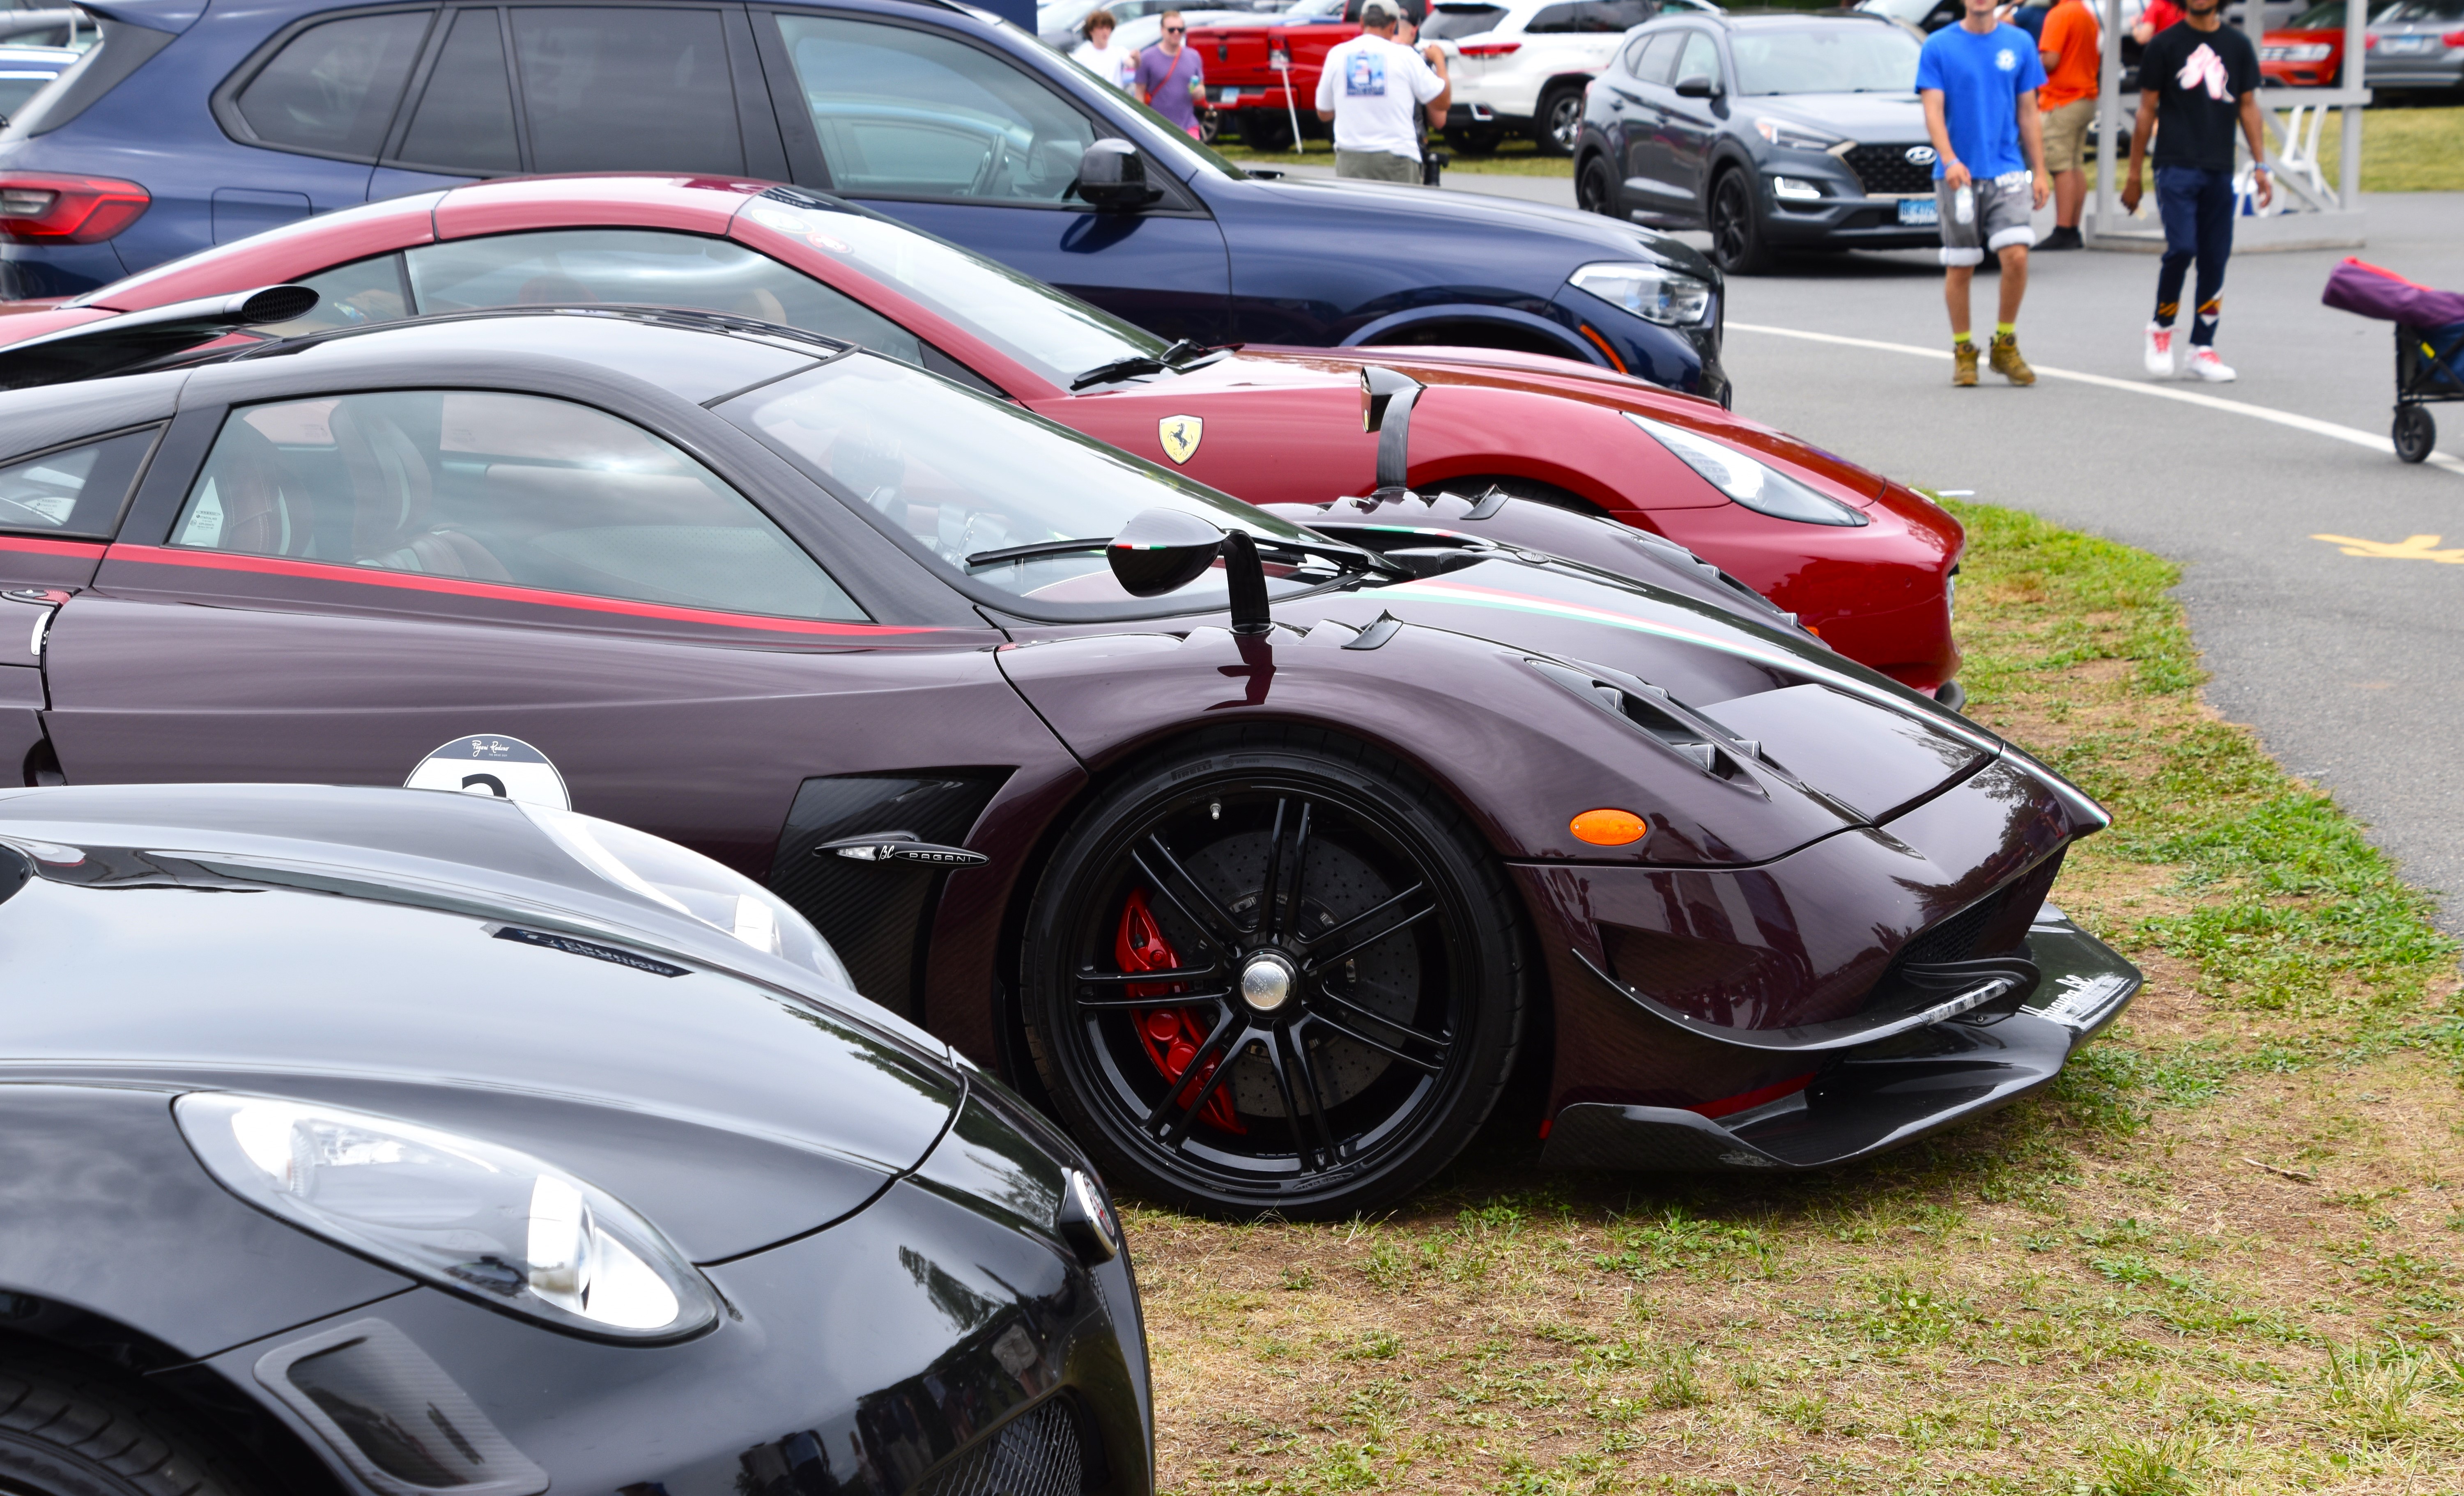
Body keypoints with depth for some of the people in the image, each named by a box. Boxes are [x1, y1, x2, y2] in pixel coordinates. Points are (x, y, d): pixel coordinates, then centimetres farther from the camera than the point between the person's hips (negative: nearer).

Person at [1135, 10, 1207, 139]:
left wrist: (1199, 92, -7)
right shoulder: (1148, 58, -2)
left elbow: (1201, 89, 19)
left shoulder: (1193, 57, 10)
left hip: (1188, 127, 3)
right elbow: (1139, 94, -3)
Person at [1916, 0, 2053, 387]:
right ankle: (1963, 352, 19)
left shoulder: (2020, 44, 6)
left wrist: (2040, 172, 7)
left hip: (2007, 171, 1)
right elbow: (1933, 110, -7)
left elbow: (2027, 112, 10)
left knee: (2016, 255, -14)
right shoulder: (1938, 47, 0)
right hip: (1957, 176, -1)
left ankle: (2005, 344, 4)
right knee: (1960, 267, 4)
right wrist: (1950, 160, -23)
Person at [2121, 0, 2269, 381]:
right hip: (2176, 166, -3)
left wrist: (2261, 165, 7)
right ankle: (2161, 328, 4)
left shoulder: (2238, 45, 11)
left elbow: (2248, 106, 14)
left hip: (2220, 170, 3)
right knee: (2181, 248, -18)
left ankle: (2202, 349, 11)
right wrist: (2133, 175, 4)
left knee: (2215, 259, 3)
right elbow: (2147, 110, 5)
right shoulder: (2165, 45, 3)